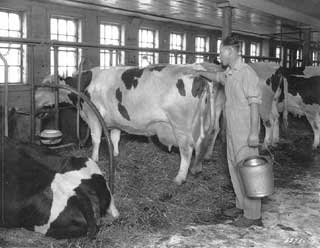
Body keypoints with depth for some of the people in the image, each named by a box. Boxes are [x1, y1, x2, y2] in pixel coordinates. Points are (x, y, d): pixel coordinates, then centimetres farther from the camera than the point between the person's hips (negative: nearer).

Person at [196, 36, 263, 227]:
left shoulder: (247, 73, -15)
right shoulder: (229, 73, 11)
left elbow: (255, 103, -19)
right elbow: (218, 77, 36)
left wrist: (254, 133, -23)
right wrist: (200, 72, 44)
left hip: (245, 130, -9)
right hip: (232, 130, 9)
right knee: (235, 167, 15)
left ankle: (253, 215, 4)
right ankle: (242, 205, 29)